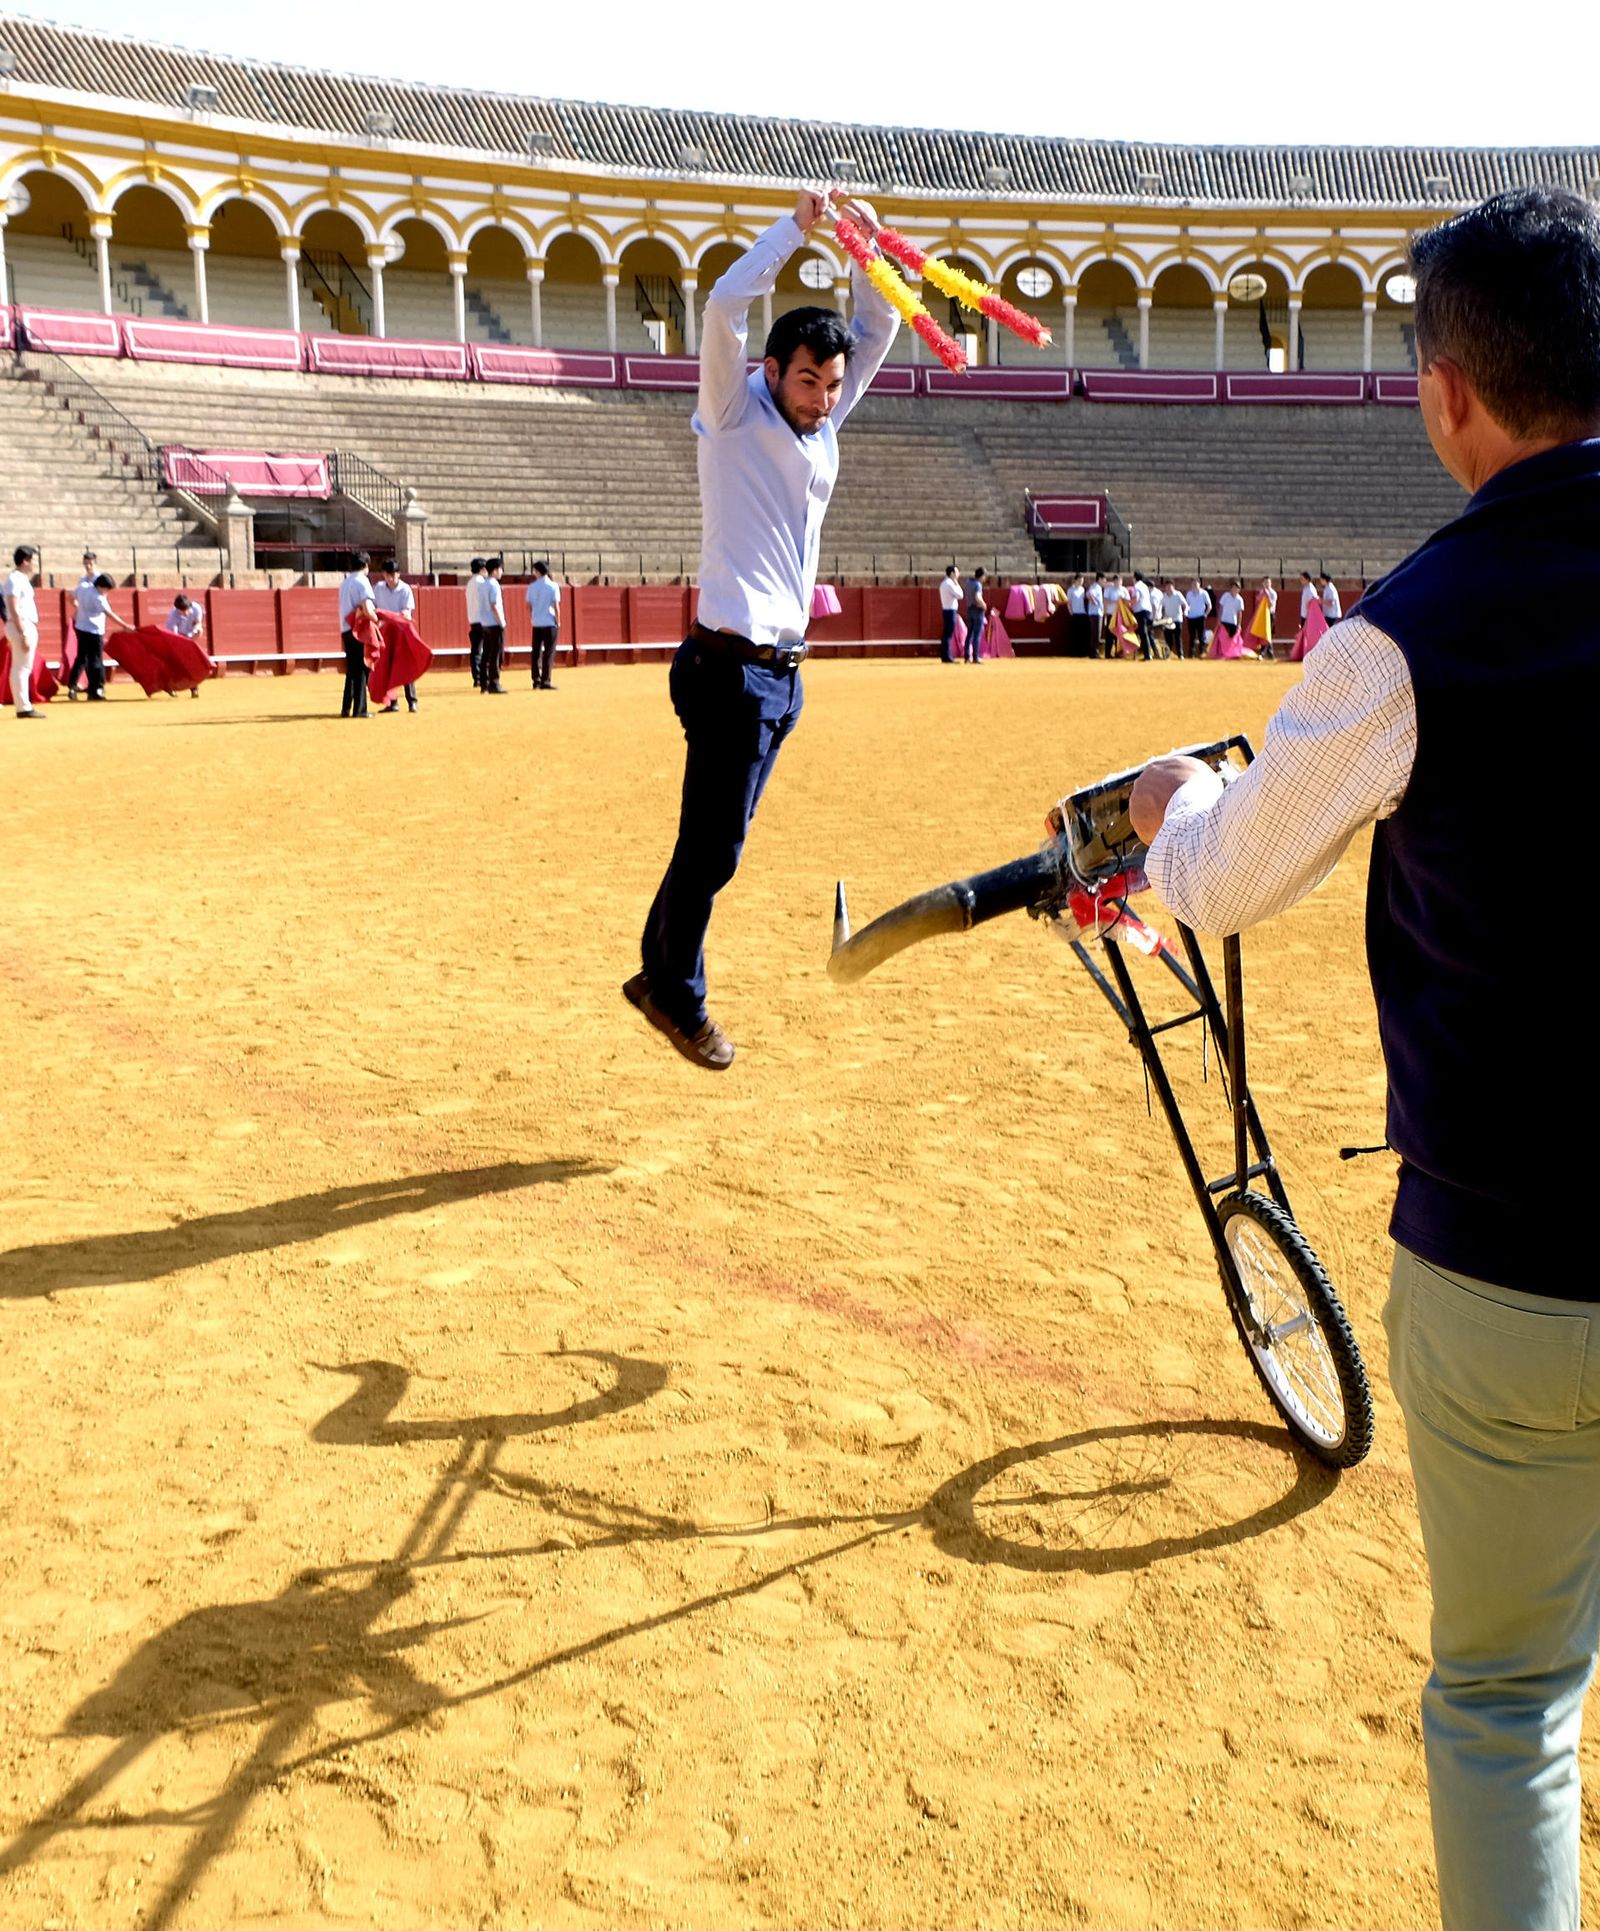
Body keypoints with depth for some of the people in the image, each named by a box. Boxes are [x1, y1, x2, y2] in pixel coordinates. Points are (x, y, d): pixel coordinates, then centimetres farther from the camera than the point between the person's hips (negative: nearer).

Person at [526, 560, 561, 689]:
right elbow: (556, 606, -8)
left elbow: (529, 606, 7)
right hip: (550, 623, -3)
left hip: (536, 624, 4)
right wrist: (558, 622, 0)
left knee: (536, 653, 11)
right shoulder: (553, 586, -6)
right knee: (549, 653, -1)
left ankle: (536, 680, 11)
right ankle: (545, 682, -5)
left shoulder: (532, 586, 4)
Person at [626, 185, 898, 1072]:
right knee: (713, 844, -5)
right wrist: (796, 226, -12)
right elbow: (724, 307, -17)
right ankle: (677, 995, 9)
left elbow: (879, 329, 18)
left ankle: (659, 973, 22)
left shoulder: (821, 427, 15)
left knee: (716, 840, 12)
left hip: (782, 671, 7)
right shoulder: (734, 418, -3)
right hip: (731, 665, -7)